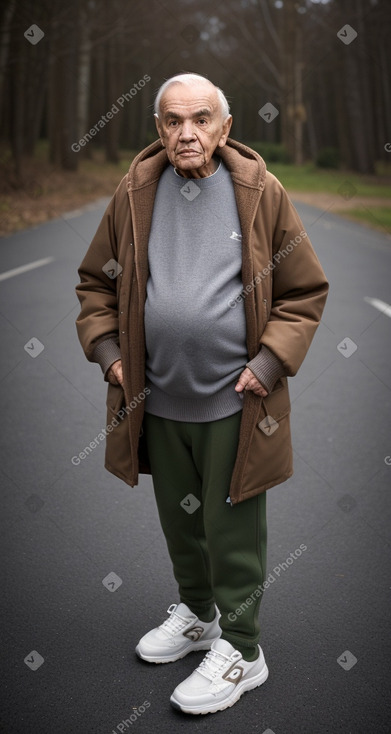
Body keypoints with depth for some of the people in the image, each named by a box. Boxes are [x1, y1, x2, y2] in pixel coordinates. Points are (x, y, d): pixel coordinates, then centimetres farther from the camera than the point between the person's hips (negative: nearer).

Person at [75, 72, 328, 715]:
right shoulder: (135, 194, 1)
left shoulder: (260, 193, -6)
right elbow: (96, 281, 11)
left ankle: (241, 650, 24)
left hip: (234, 400, -4)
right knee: (179, 519, 21)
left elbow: (306, 290, -2)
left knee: (231, 530, 6)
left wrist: (270, 361, -12)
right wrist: (106, 349, -2)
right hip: (157, 400, 4)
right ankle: (197, 612, 44)